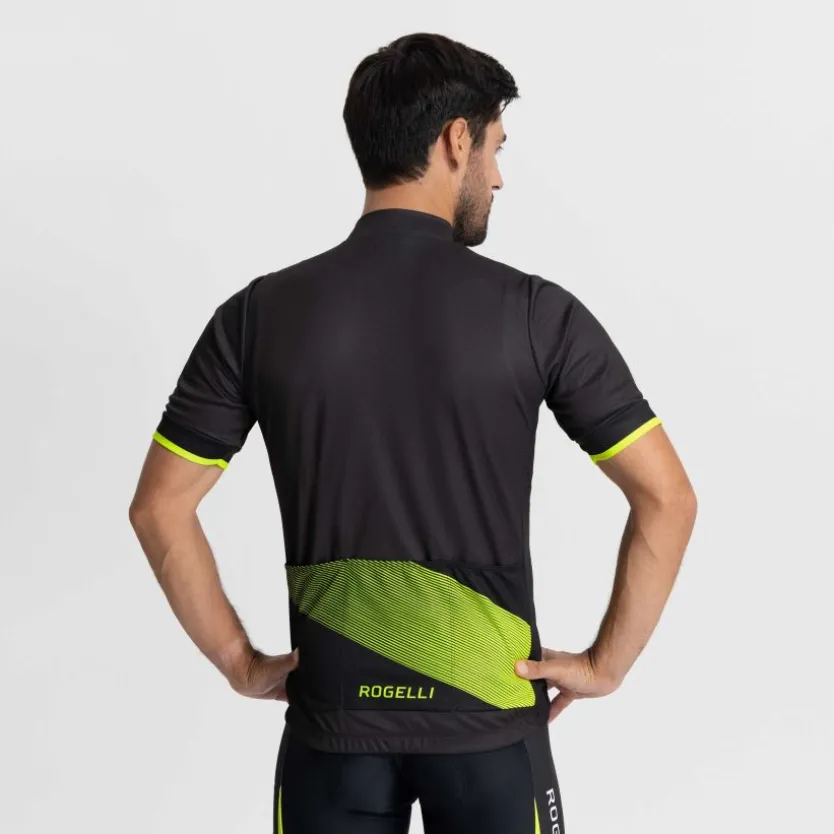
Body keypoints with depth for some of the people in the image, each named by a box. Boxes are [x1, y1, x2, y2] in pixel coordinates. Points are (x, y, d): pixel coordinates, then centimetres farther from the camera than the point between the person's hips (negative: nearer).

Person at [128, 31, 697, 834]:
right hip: (488, 715, -1)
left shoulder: (260, 314, -4)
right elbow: (666, 499, -10)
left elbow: (159, 507, -2)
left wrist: (239, 662, 6)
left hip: (333, 717, 2)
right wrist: (605, 665, -1)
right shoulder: (535, 313, -9)